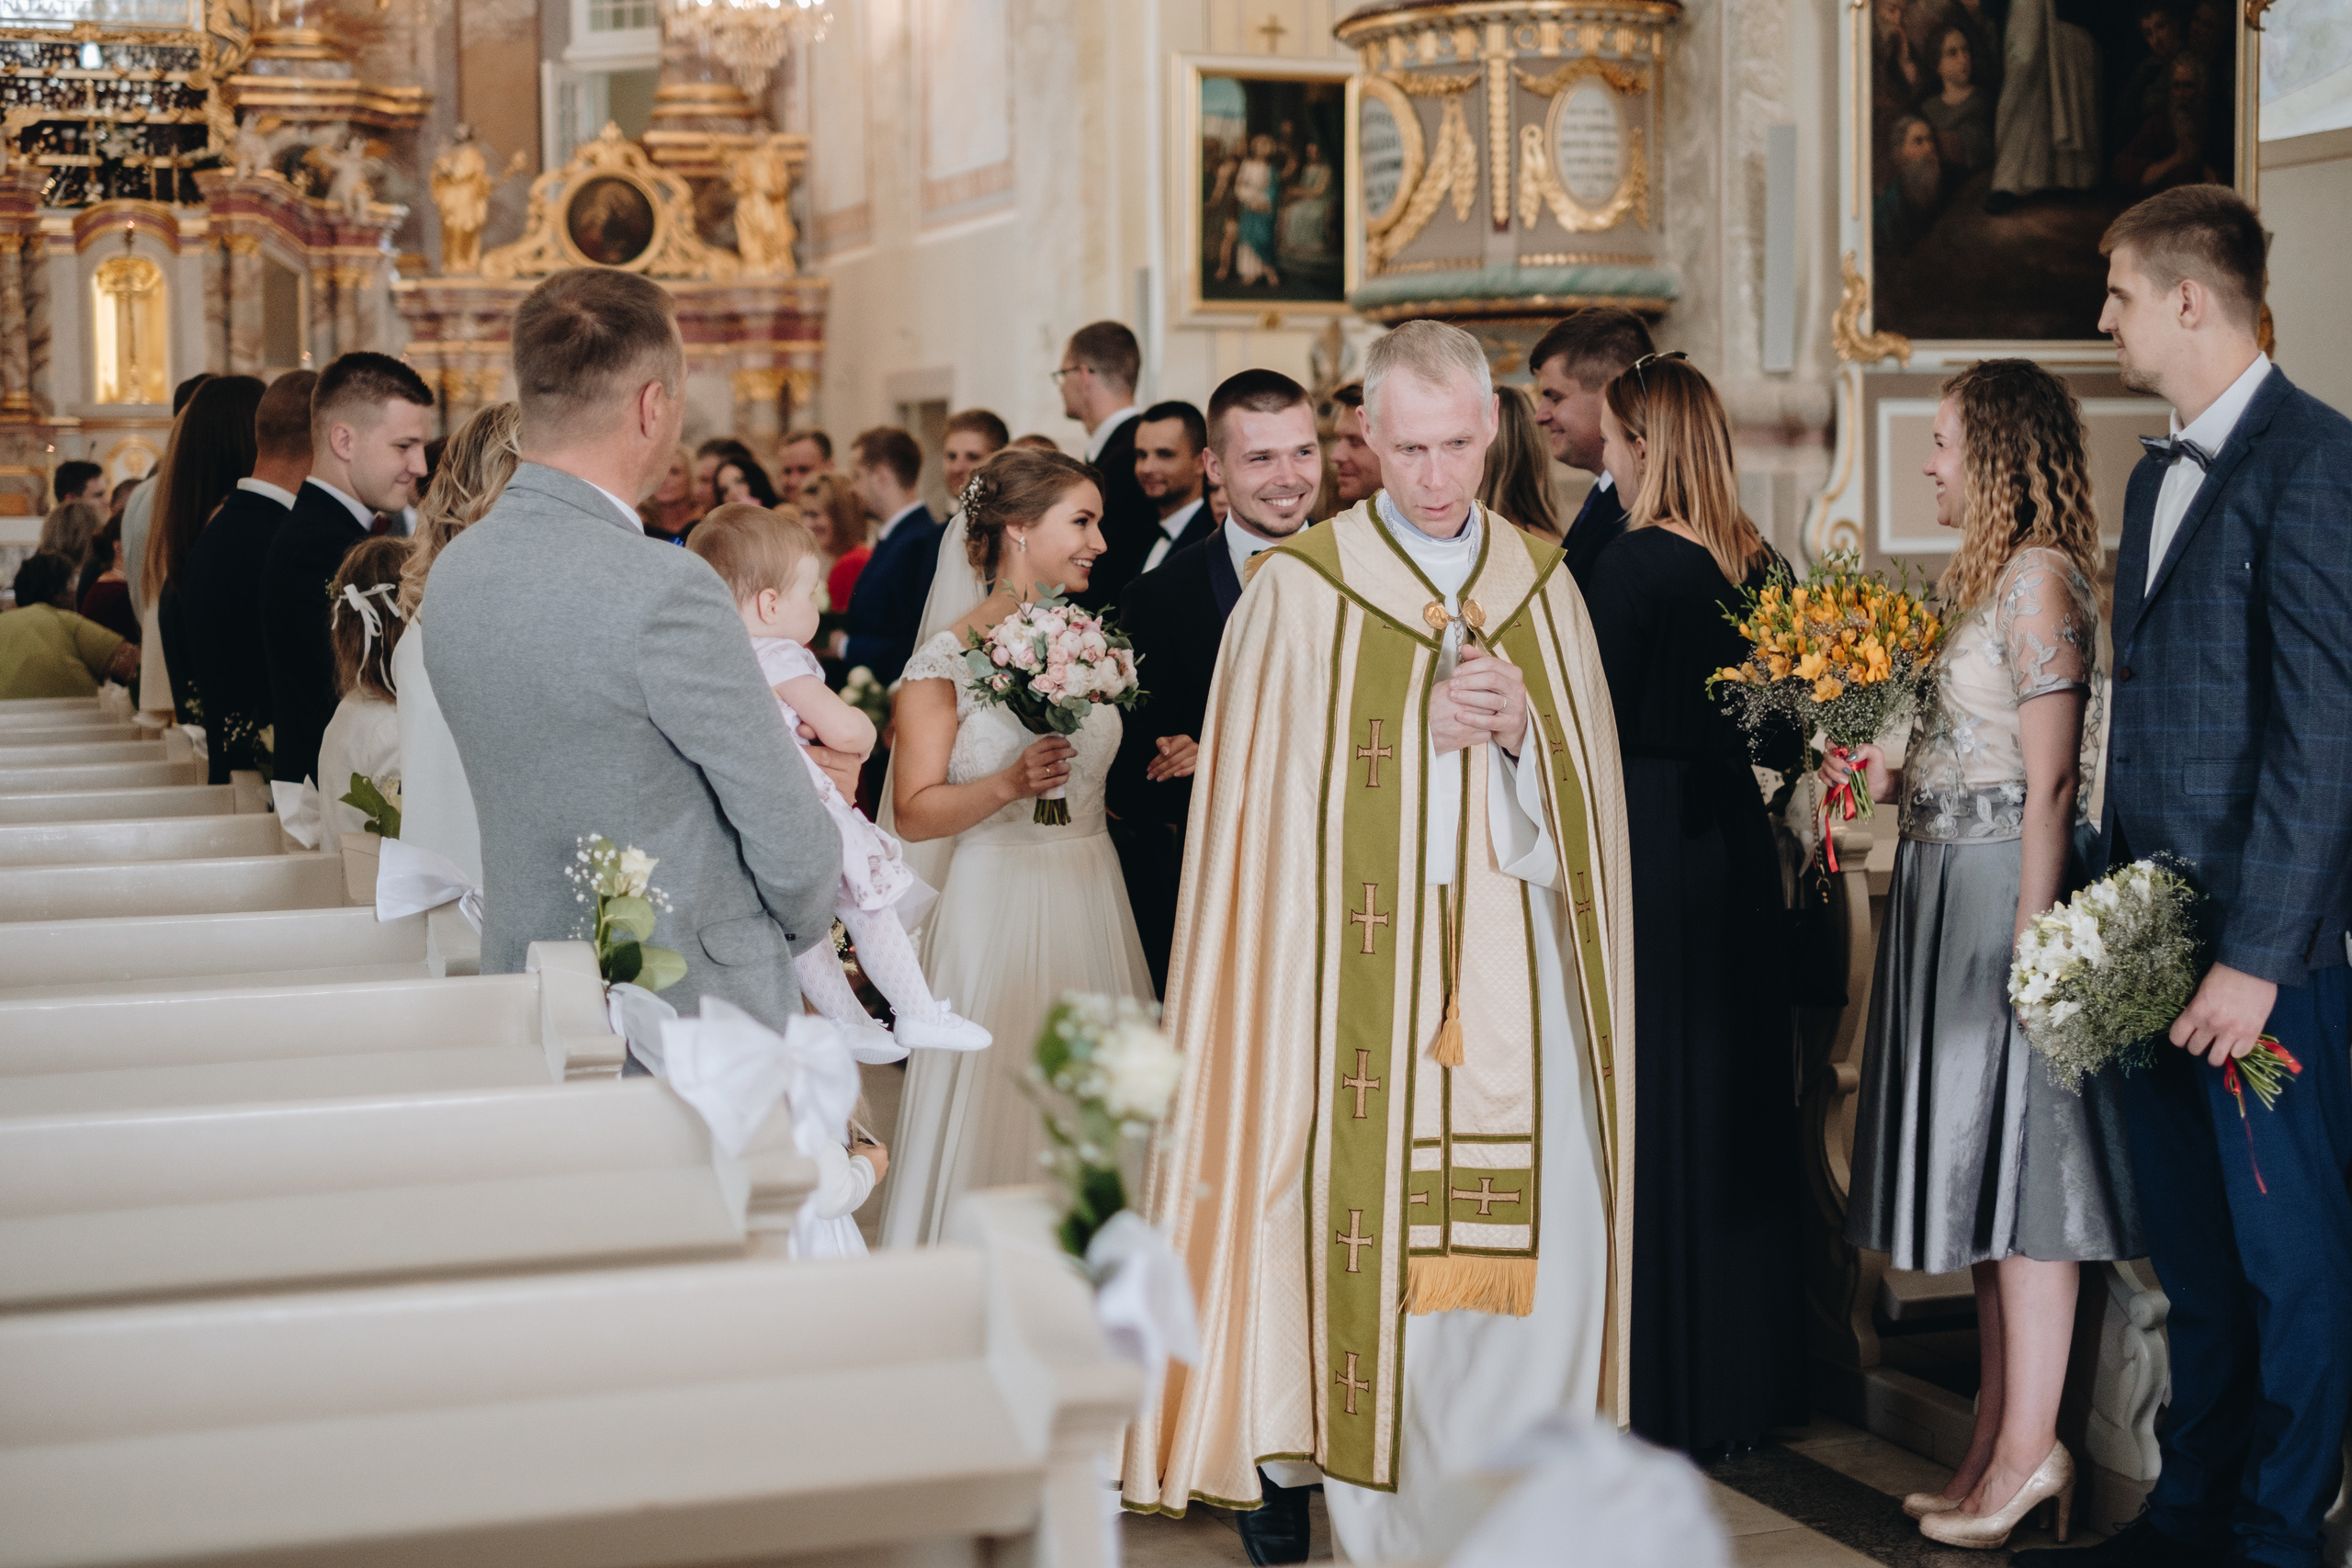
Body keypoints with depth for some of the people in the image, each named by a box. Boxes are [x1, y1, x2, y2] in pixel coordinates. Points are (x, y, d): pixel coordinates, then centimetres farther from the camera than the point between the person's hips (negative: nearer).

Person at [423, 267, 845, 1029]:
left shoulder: (452, 573, 1)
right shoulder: (666, 592, -23)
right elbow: (786, 835, -16)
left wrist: (782, 753, 14)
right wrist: (807, 926, 5)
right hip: (692, 1014, -7)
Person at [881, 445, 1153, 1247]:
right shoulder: (947, 660, -7)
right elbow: (914, 814, -10)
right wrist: (1007, 785, -23)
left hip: (1093, 902, 5)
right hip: (998, 902, -5)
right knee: (998, 1102, -2)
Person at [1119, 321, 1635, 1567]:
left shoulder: (1542, 585, 12)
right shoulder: (1299, 588, 1)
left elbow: (1587, 794, 12)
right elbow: (1263, 796, 1)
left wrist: (1520, 729, -7)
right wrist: (1420, 728, -6)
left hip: (1514, 959, 3)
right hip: (1359, 961, -3)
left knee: (1543, 1232, -5)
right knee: (1370, 1227, -4)